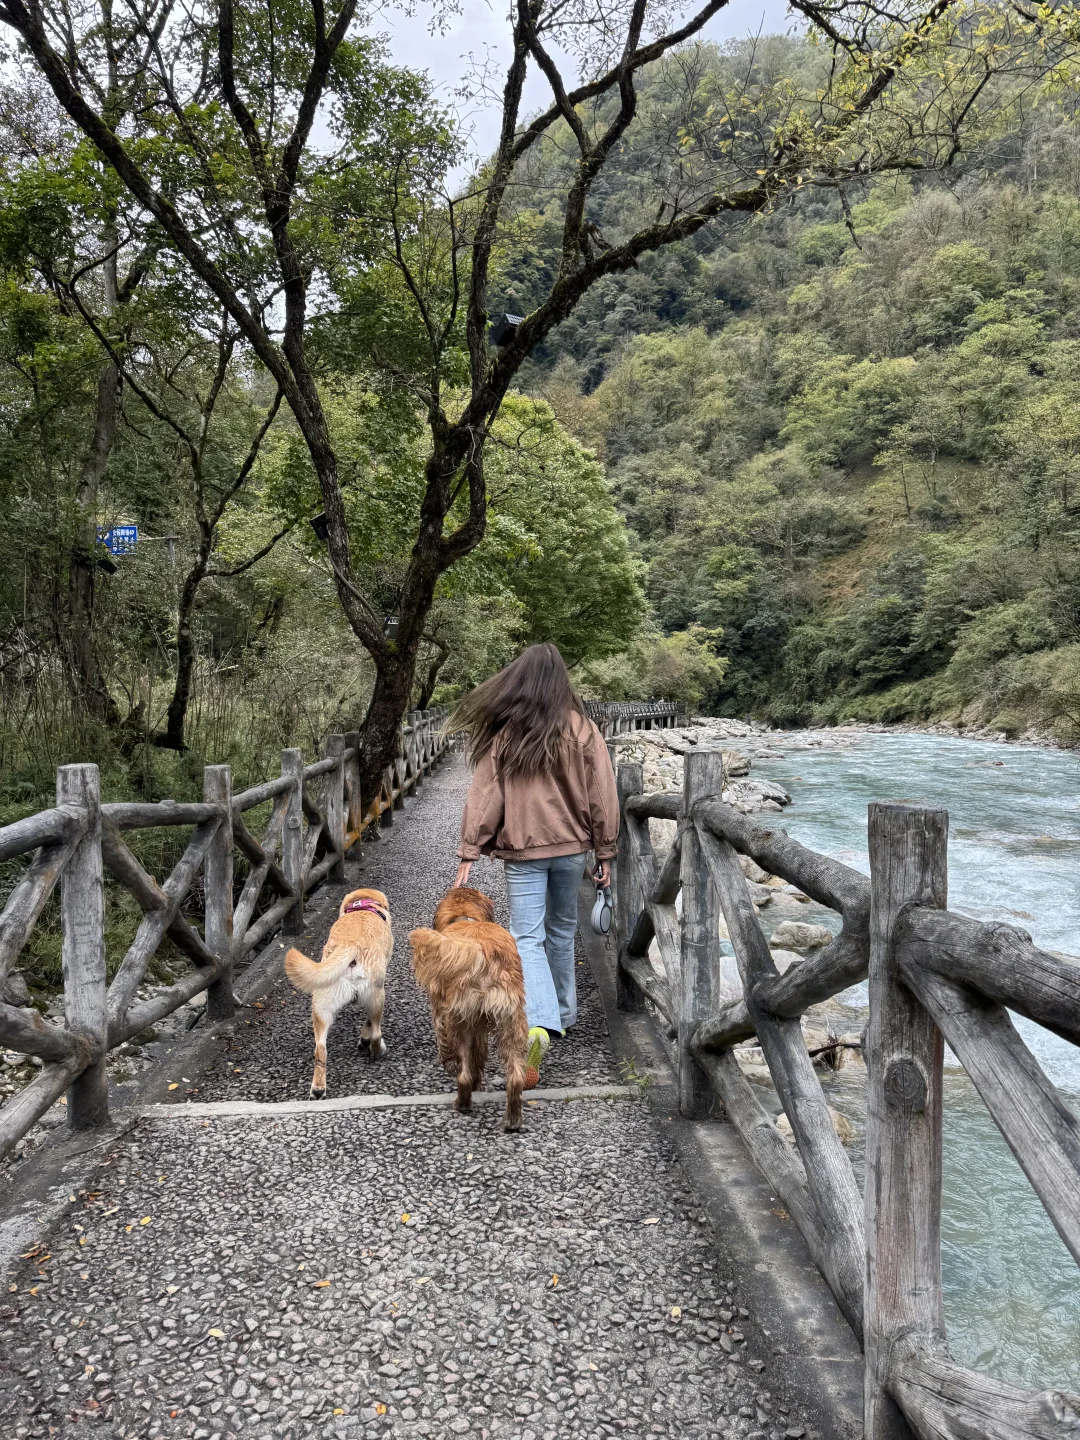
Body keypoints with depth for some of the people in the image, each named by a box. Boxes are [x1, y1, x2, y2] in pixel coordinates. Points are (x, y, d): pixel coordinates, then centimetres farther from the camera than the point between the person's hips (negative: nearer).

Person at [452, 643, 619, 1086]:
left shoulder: (503, 734, -6)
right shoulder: (582, 730, -4)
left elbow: (484, 796, -6)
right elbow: (601, 797, -1)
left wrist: (469, 853, -2)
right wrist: (604, 852, 7)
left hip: (522, 851, -2)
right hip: (570, 846, 2)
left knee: (527, 938, 0)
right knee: (562, 932, 20)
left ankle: (538, 1024, -20)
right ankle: (562, 1014, 33)